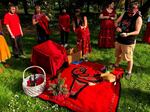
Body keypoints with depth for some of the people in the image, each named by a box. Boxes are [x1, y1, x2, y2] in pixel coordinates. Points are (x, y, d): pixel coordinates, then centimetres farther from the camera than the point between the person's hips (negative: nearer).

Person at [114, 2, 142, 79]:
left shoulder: (138, 18, -15)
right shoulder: (125, 14, 0)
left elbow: (137, 31, -18)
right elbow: (117, 22, 10)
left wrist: (127, 34, -34)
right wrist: (117, 27, -13)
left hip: (129, 42, -5)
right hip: (119, 39, 5)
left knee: (129, 58, 5)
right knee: (118, 55, 23)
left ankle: (129, 72, 23)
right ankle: (116, 65, 47)